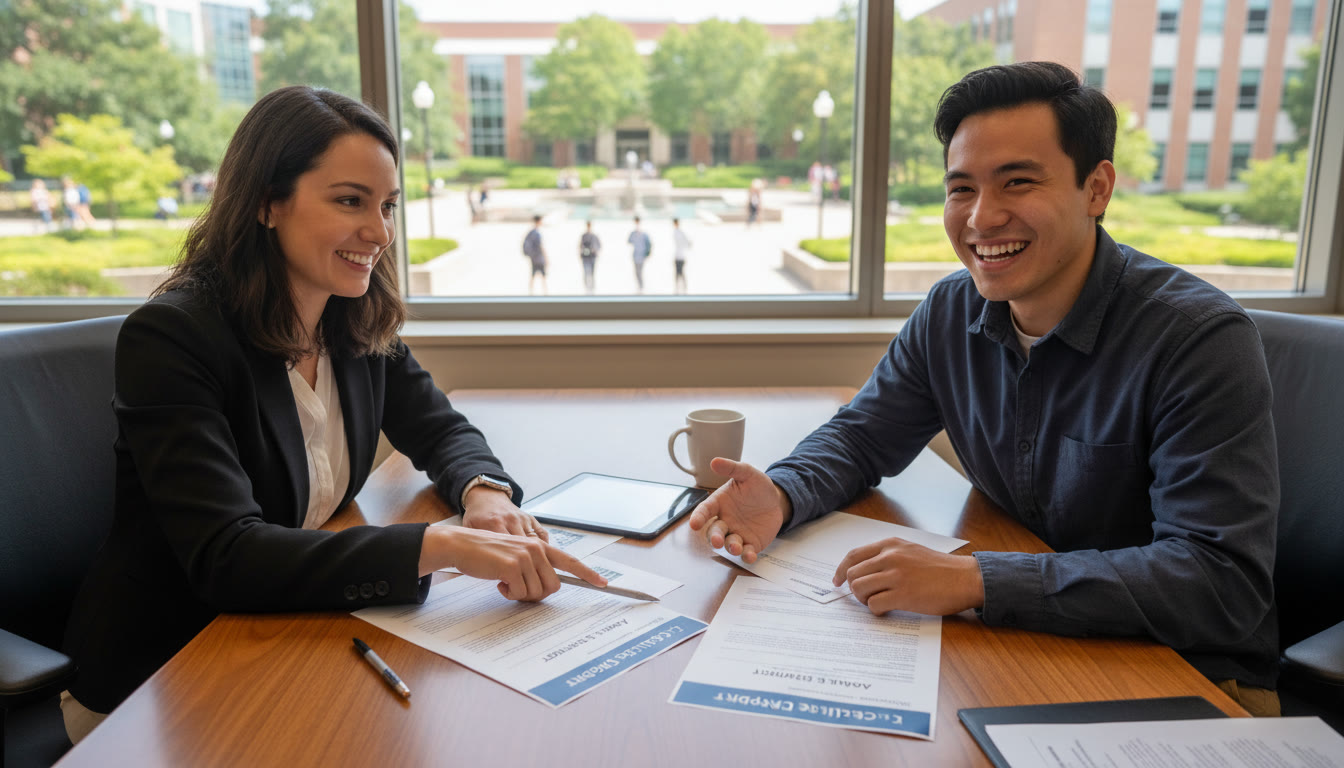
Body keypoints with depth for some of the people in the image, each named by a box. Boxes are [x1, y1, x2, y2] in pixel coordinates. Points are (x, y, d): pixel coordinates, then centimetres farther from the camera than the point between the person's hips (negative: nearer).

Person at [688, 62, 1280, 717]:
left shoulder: (1201, 338, -22)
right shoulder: (951, 311, -4)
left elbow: (1222, 581, -28)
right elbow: (860, 437, 6)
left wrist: (974, 582, -36)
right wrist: (780, 494, -17)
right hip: (1029, 640, 5)